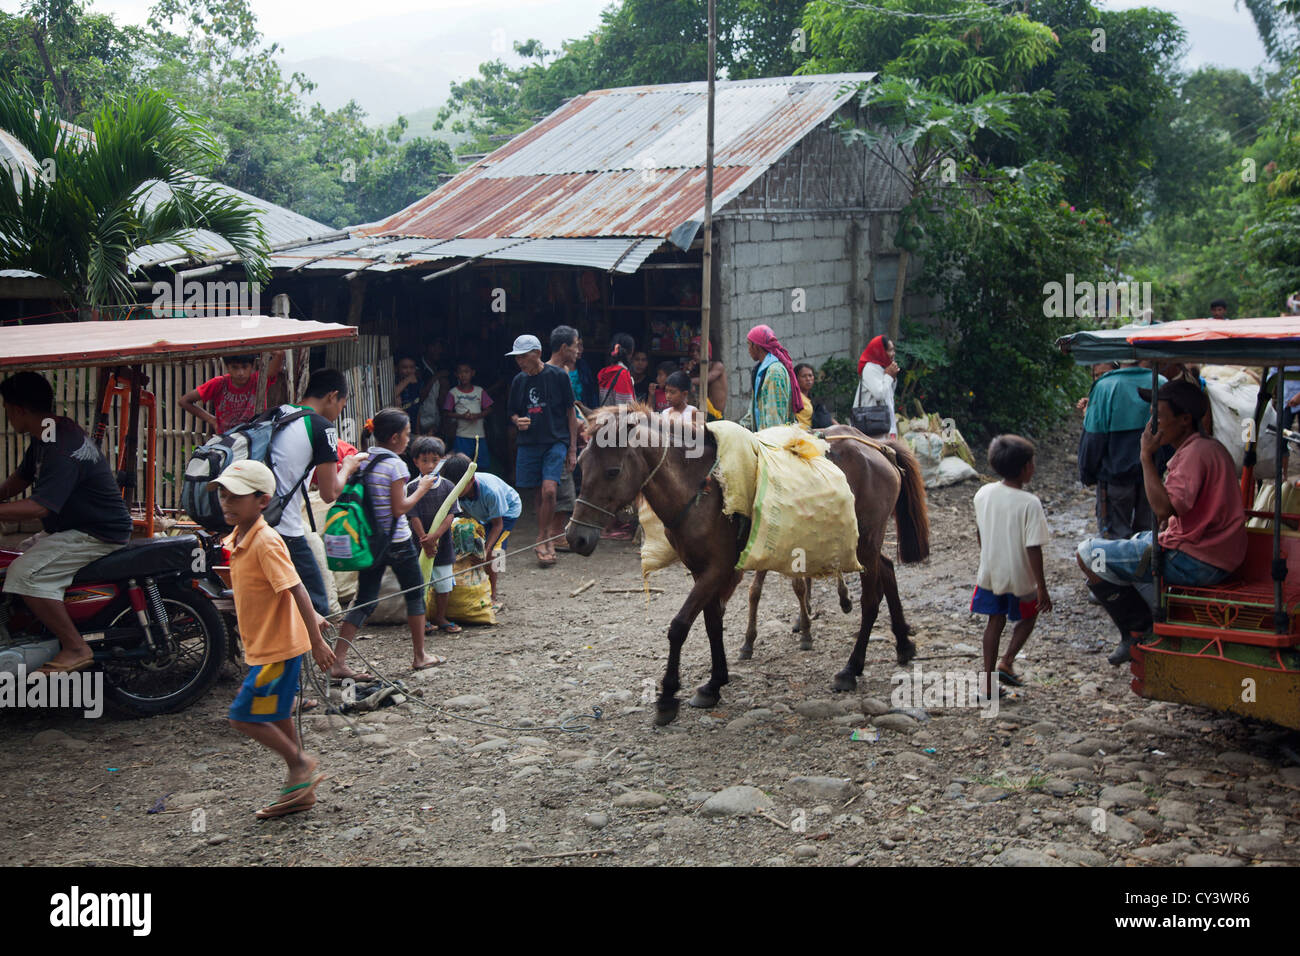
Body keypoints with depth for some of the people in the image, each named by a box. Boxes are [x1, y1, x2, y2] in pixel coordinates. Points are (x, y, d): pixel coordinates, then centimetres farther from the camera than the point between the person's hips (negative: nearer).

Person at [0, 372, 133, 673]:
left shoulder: (63, 450, -26)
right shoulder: (47, 437, 8)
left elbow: (38, 507, -34)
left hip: (99, 535, -11)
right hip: (79, 526, 11)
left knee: (25, 574, -22)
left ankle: (76, 649, -17)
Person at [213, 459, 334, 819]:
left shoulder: (265, 543, -20)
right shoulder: (238, 540, 8)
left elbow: (296, 589, -23)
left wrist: (316, 641, -24)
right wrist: (312, 617, 21)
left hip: (277, 647, -10)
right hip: (263, 646, 10)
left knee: (243, 716, -6)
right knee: (278, 716, 14)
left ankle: (302, 764, 9)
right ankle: (301, 790, 24)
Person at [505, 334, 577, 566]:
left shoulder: (558, 376, -4)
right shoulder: (519, 381, 7)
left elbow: (570, 413, 1)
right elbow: (513, 412, 18)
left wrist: (573, 449, -1)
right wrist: (518, 421, -7)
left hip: (556, 442, -4)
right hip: (529, 443, 4)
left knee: (549, 490, -18)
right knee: (540, 494, 6)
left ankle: (541, 541, -8)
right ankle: (546, 542, 19)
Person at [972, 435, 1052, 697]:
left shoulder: (984, 493, -5)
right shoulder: (1029, 503, -22)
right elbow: (1033, 548, -21)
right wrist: (1042, 588, -14)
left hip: (989, 573, 5)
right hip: (1019, 577, -4)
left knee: (995, 621, 17)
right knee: (1028, 616, 21)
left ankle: (988, 680, 19)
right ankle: (1006, 662, 7)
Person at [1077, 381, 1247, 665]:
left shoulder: (1196, 453, -20)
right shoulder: (1206, 446, 13)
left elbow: (1163, 508, -31)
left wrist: (1147, 457, -22)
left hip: (1196, 561, -11)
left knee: (1089, 556, -10)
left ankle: (1138, 631, 1)